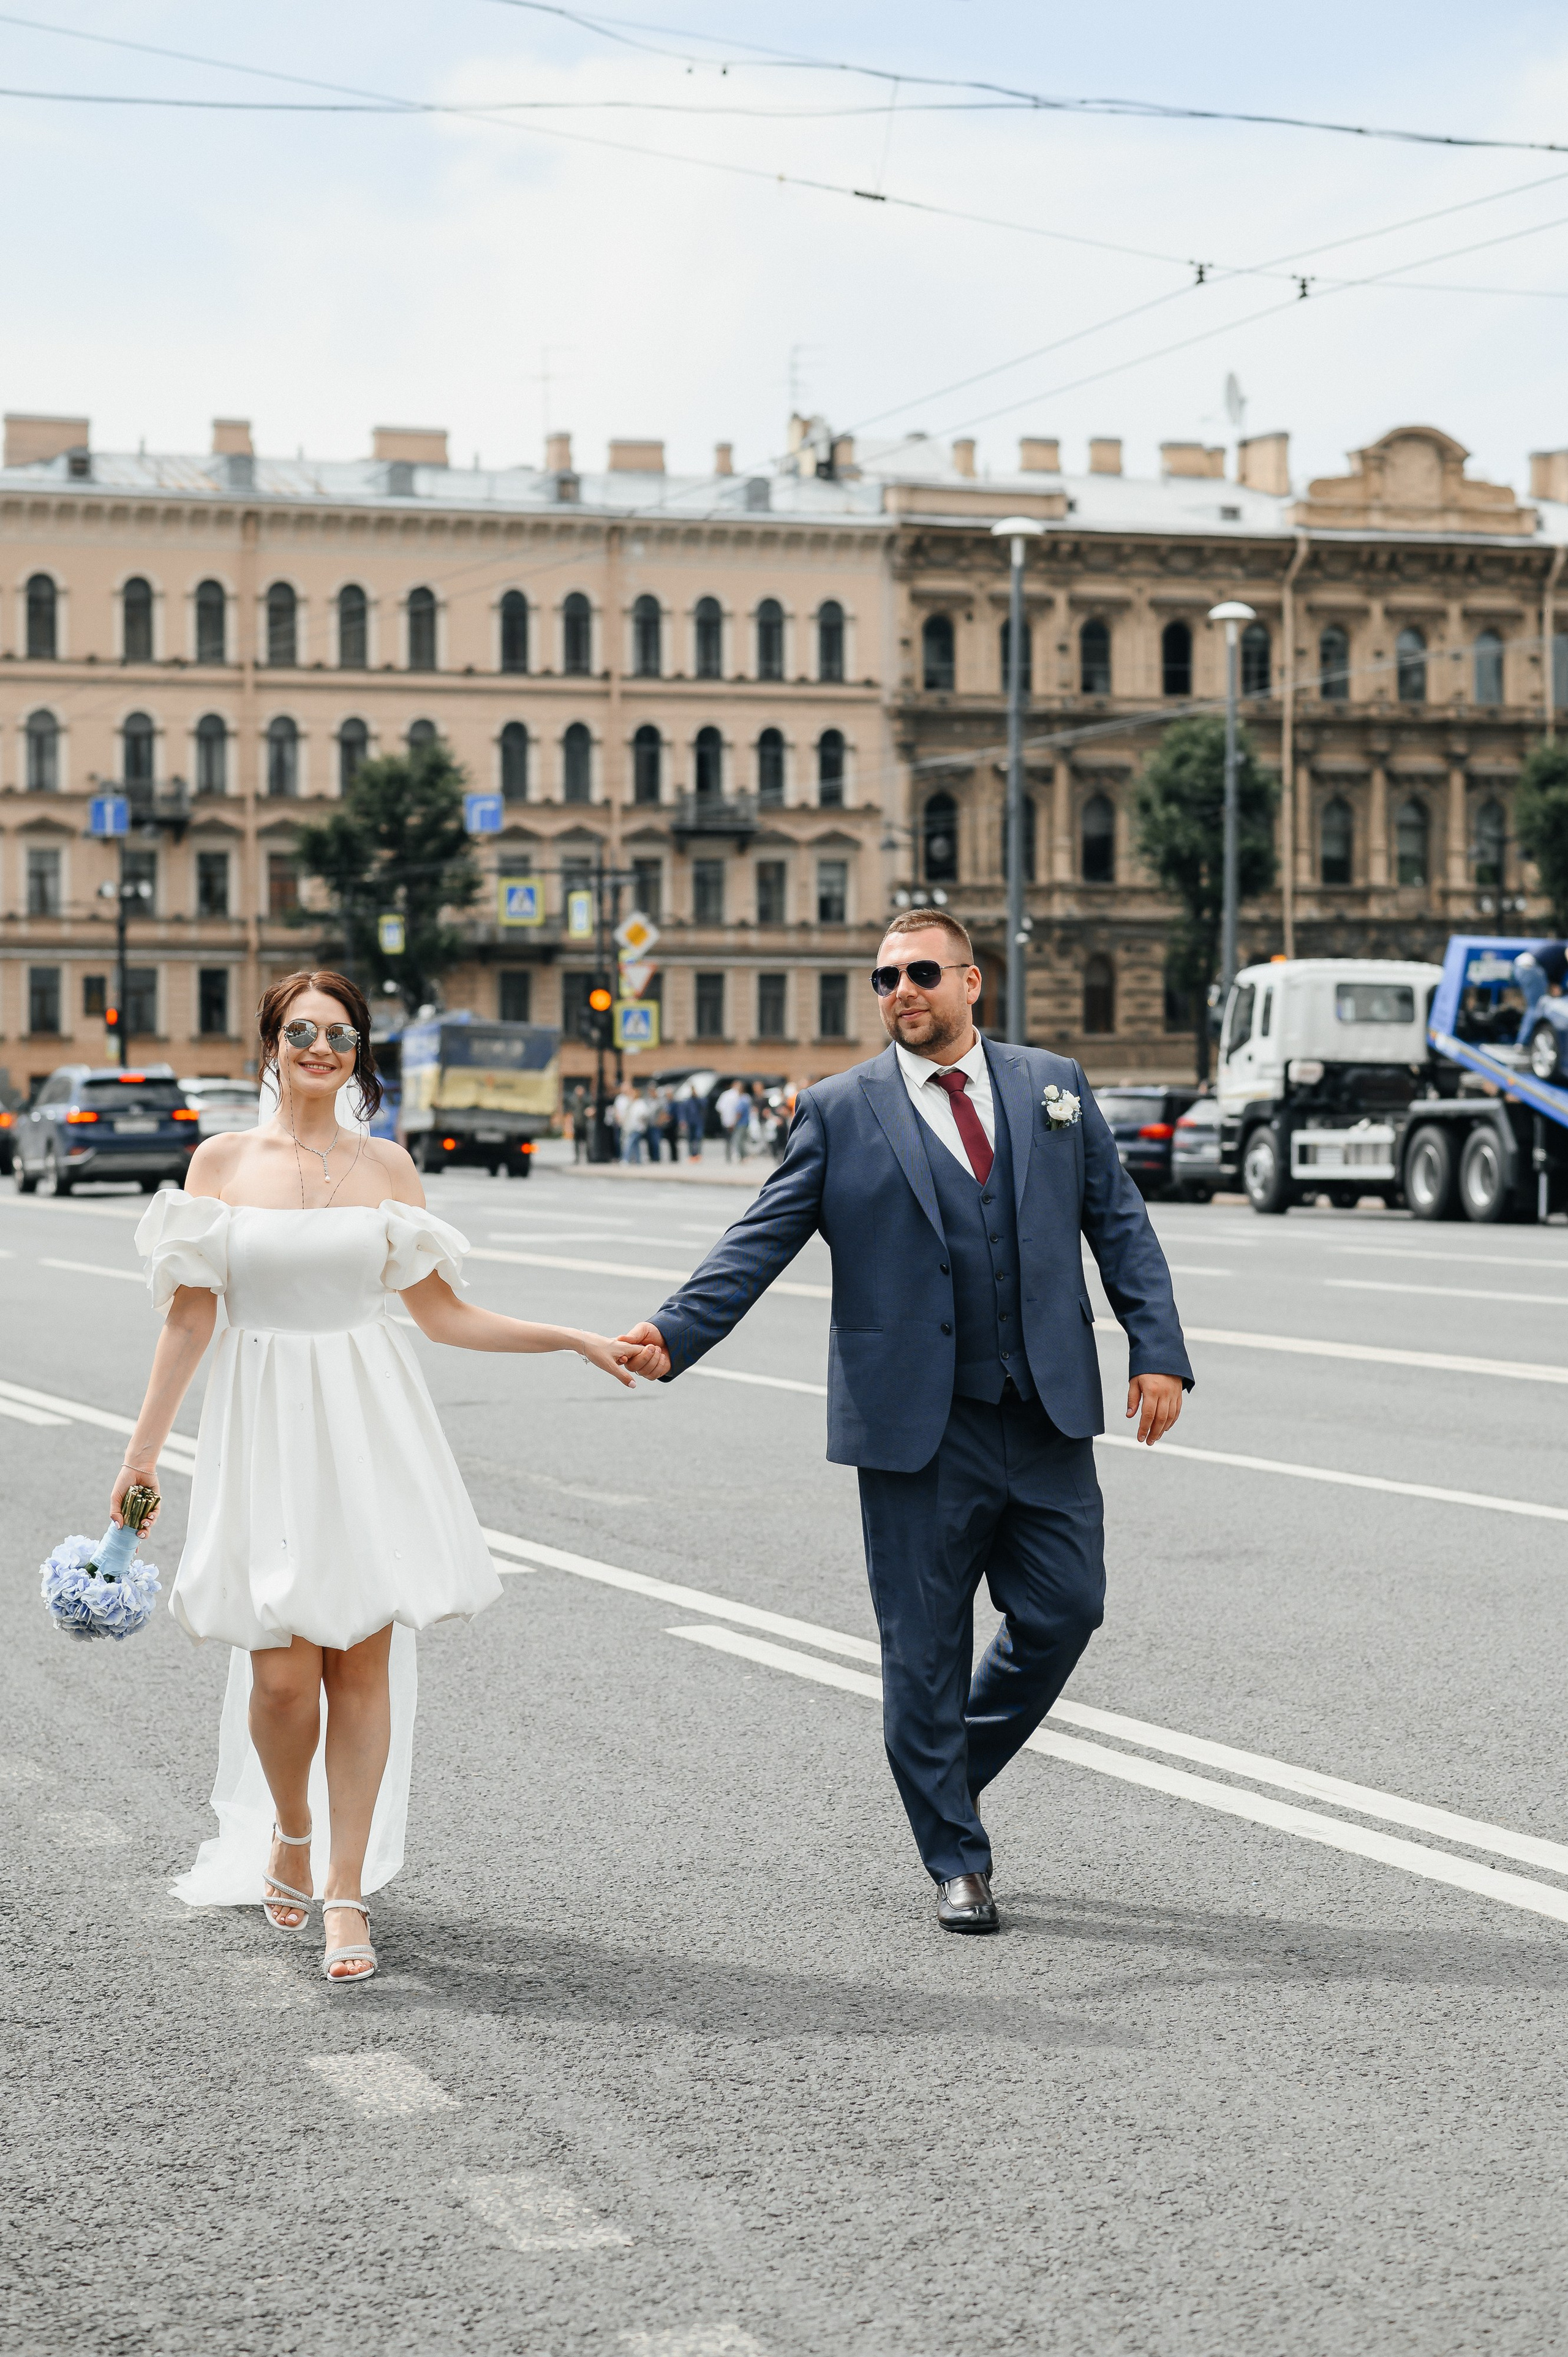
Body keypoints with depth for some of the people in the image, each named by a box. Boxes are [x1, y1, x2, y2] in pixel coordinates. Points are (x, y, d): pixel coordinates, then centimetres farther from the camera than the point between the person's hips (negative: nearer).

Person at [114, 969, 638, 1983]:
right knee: (283, 1673, -6)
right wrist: (143, 1452, 1)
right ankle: (288, 1832, 25)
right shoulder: (223, 1160, 3)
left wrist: (578, 1339, 5)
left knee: (365, 1664, -2)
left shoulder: (386, 1166, 6)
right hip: (267, 1431, -1)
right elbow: (191, 1316, 3)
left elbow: (441, 1312, 9)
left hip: (371, 1428, 1)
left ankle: (349, 1891, 9)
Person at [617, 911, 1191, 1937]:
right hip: (919, 1428, -2)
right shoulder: (840, 1112, 1)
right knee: (926, 1647, 3)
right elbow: (761, 1240, -5)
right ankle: (957, 1861, 17)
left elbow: (1120, 1224, 10)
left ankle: (952, 1768, 30)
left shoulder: (1054, 1087, 9)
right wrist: (675, 1334, -19)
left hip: (1049, 1420, 2)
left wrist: (1158, 1351, 0)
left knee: (1064, 1611, 3)